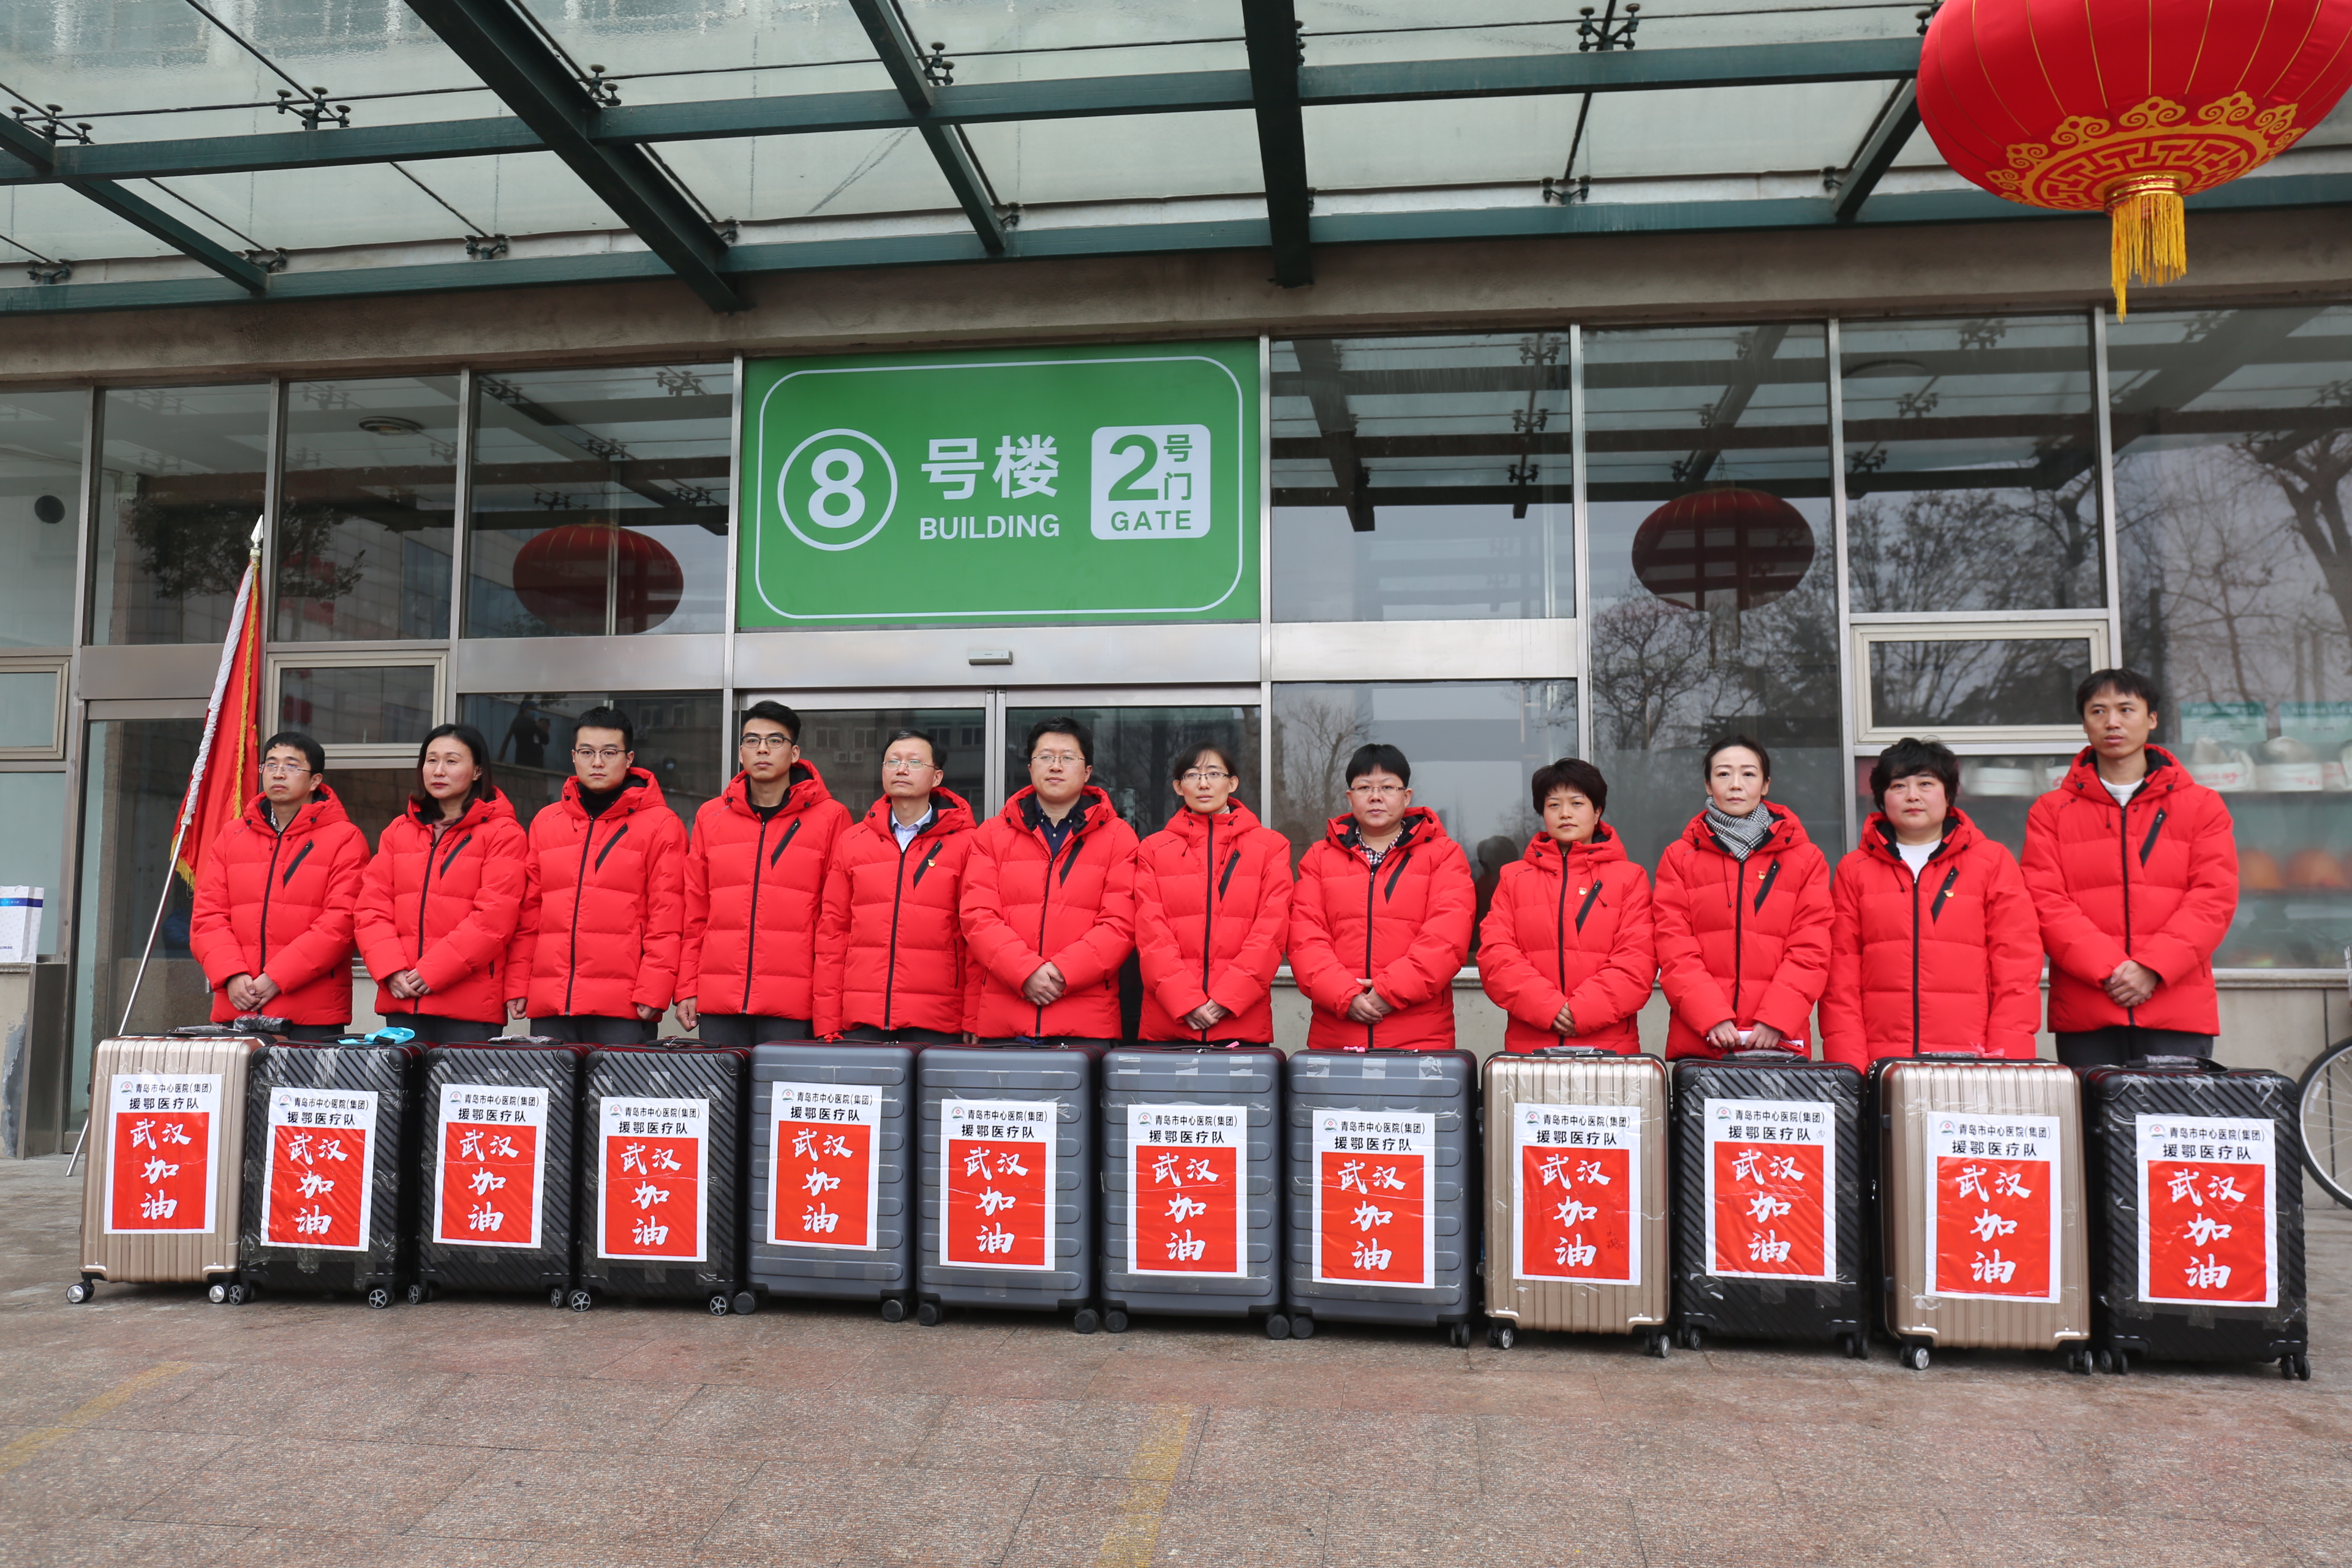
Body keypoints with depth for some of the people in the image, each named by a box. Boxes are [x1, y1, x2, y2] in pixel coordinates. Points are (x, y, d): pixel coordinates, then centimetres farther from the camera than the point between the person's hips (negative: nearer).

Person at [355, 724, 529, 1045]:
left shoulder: (503, 833, 0)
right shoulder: (398, 831, 17)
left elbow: (494, 917, -9)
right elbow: (372, 908, 10)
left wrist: (431, 972, -14)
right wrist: (392, 971, -6)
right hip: (401, 1000, 5)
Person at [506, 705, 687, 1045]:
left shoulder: (661, 825, 2)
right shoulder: (545, 822, 17)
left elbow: (666, 918, -4)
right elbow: (528, 912, 15)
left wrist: (653, 991, -12)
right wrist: (517, 985, 8)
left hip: (622, 1008, -4)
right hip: (548, 1005, 4)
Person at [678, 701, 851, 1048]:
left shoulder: (830, 817, 2)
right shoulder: (711, 816, 13)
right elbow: (695, 912, 13)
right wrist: (687, 989, 7)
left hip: (792, 1006, -3)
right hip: (718, 1002, 3)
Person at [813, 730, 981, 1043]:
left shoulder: (964, 843, 4)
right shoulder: (851, 842, 12)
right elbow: (832, 933, 10)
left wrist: (973, 1023, -7)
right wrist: (827, 1024, 3)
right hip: (861, 1023, 2)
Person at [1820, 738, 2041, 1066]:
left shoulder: (1993, 862, 10)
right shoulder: (1854, 870, 11)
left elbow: (2018, 968, 3)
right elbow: (1840, 976, 5)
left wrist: (2006, 1064, -7)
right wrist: (1848, 1067, -6)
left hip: (1972, 1067, 0)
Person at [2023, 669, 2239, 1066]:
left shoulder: (2202, 805, 12)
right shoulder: (2051, 811, 10)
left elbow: (2215, 898, 2)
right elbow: (2046, 902, -1)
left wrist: (2151, 967, -11)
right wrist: (2109, 969, -13)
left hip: (2179, 1011, 0)